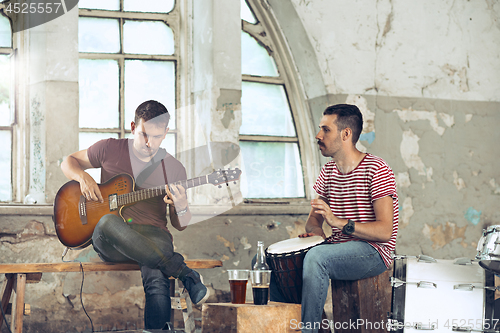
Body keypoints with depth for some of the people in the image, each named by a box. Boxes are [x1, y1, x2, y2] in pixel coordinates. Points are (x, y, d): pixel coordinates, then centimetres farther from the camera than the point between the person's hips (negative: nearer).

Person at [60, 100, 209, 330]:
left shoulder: (174, 169, 10)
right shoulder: (109, 150, 8)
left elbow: (180, 225, 13)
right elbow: (68, 162, 20)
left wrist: (182, 208, -12)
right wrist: (83, 177, -3)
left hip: (153, 235, 0)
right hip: (111, 243, 0)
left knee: (157, 283, -38)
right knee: (108, 223, -40)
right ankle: (186, 275, -34)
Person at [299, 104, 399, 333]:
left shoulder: (376, 170, -12)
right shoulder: (327, 172, 11)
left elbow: (385, 231, -19)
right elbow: (314, 219, 16)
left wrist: (339, 222, -29)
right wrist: (315, 231, -9)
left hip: (374, 253, -8)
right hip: (336, 250, 8)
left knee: (316, 257, -35)